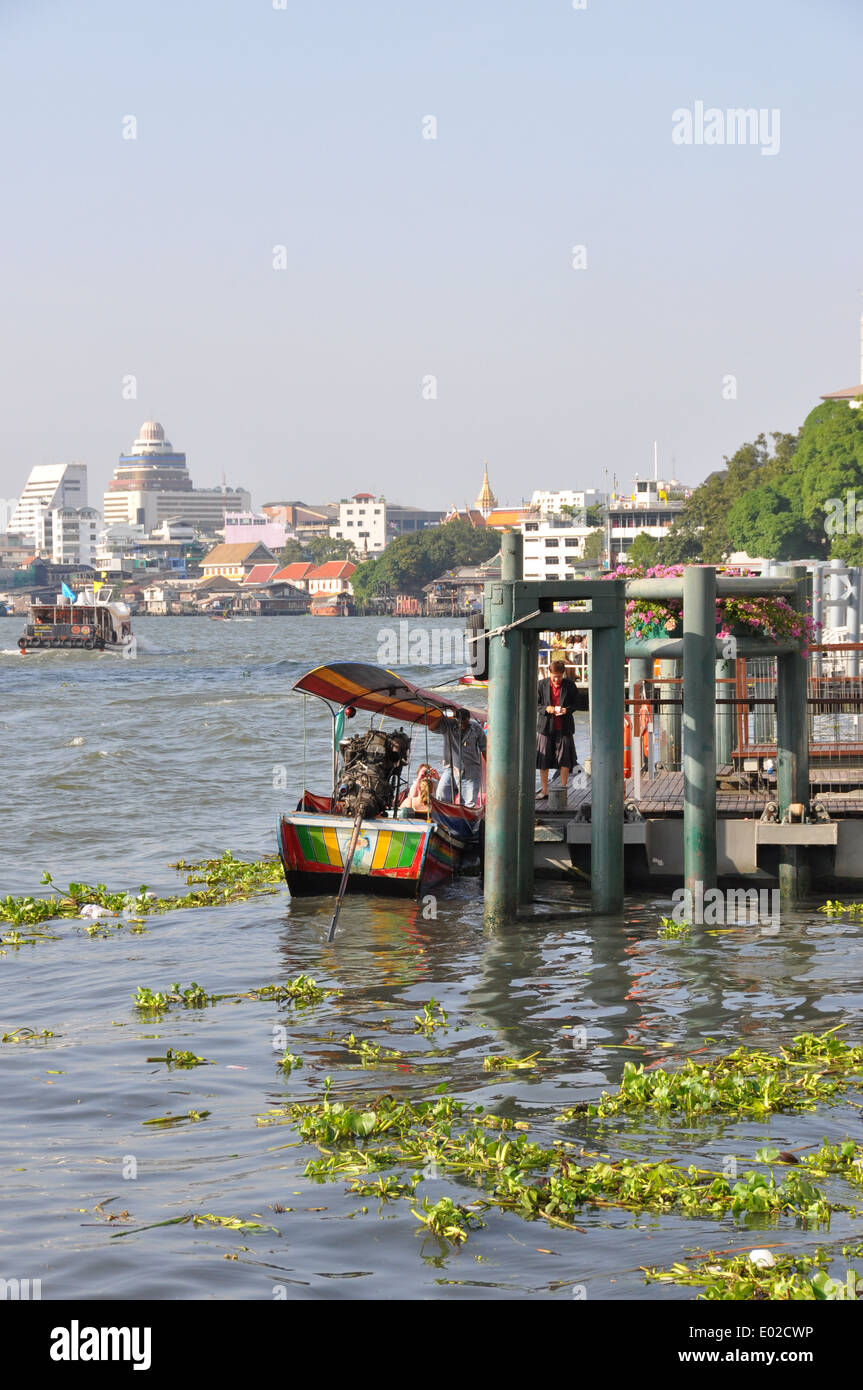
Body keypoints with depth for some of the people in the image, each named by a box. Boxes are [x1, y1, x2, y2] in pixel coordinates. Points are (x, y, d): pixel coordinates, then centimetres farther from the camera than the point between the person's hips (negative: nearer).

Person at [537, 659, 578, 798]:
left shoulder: (569, 685, 1)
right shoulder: (542, 685, 2)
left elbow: (575, 703, 7)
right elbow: (536, 704, 5)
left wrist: (567, 709, -14)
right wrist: (546, 708, -15)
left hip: (564, 727, 0)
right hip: (546, 727, 0)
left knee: (565, 760, -2)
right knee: (543, 760, 2)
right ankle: (544, 790, 11)